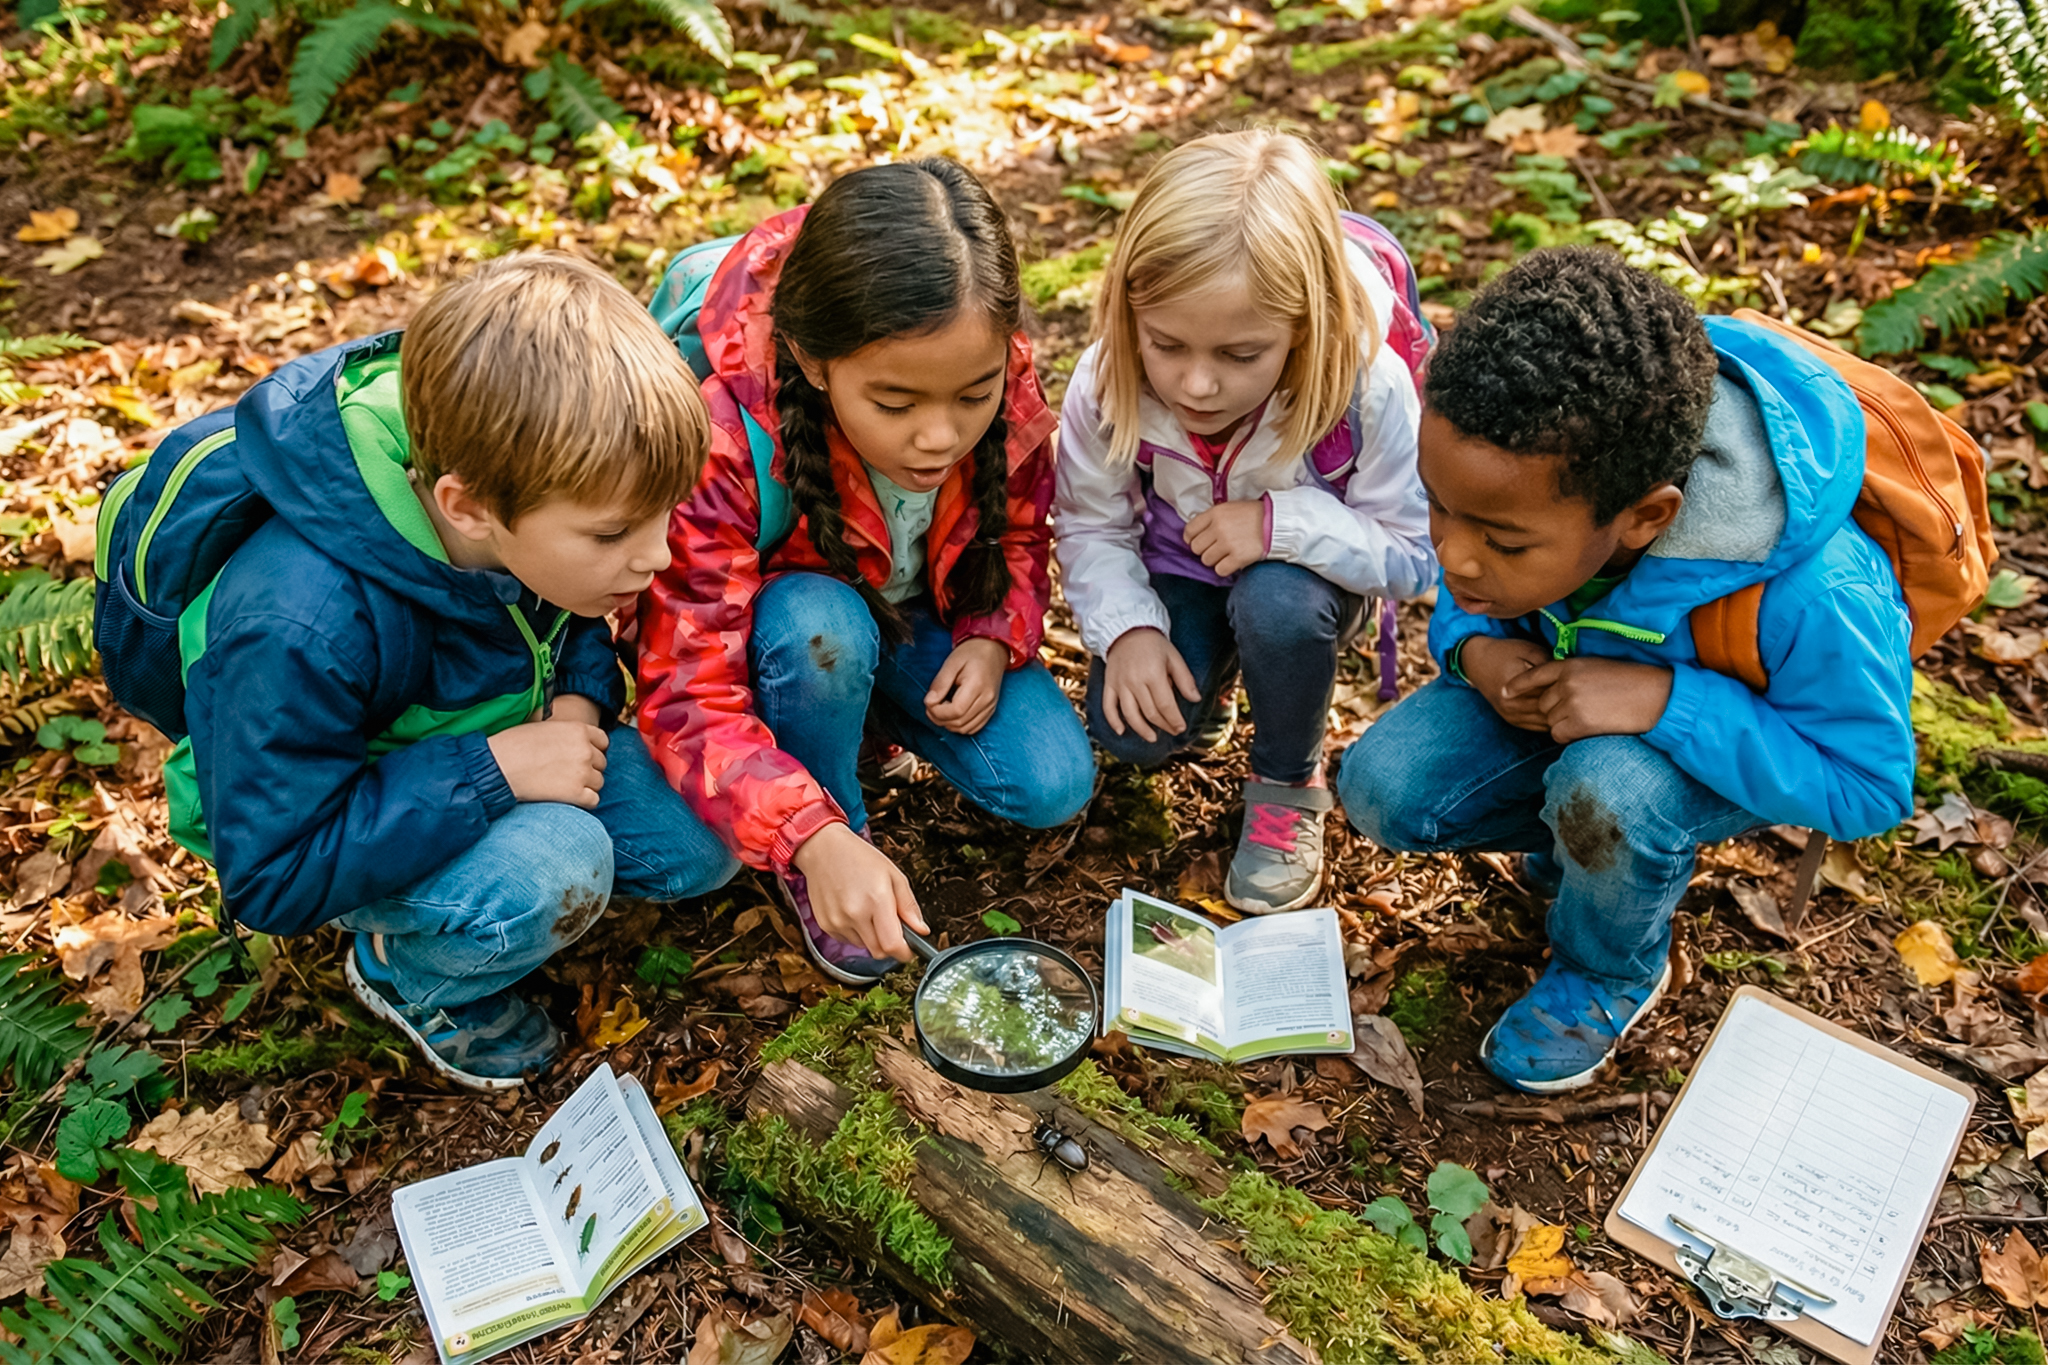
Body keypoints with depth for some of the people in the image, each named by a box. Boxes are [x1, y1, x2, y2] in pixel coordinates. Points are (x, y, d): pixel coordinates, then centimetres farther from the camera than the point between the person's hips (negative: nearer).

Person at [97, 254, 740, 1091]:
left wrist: (583, 696, -19)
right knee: (551, 872, -32)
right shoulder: (298, 628, -39)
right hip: (314, 818, -5)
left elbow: (574, 623, 2)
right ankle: (406, 976, 0)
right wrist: (487, 773, -36)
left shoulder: (537, 488, -21)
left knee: (703, 849, -8)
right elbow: (272, 879, -29)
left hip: (500, 738, 6)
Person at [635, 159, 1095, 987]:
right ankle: (824, 849, -11)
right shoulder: (727, 441, -36)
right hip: (786, 628, -3)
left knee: (1053, 786, -15)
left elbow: (1018, 531, -2)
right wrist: (817, 840, -51)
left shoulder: (1004, 389, -24)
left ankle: (882, 705, 12)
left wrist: (994, 640, -23)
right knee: (820, 626, -39)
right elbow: (688, 693, -37)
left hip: (927, 618, 4)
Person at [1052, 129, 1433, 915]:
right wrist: (1128, 628, -26)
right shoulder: (1107, 382, -25)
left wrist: (1283, 523, -36)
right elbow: (1091, 527, -10)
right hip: (1176, 575, 2)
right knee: (1131, 732, -20)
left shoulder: (1367, 388, -31)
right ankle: (1210, 672, 18)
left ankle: (1289, 782, -5)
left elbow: (1414, 556, -23)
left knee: (1276, 603, -36)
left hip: (1302, 580, -1)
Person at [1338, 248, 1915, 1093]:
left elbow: (1867, 787, -25)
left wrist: (1666, 700, -40)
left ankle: (1613, 975, -3)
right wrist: (1473, 648, -28)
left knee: (1606, 787, -37)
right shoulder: (1530, 469, -25)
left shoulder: (1810, 598, -39)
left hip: (1726, 737, -4)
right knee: (1381, 788, -14)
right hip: (1557, 680, 4)